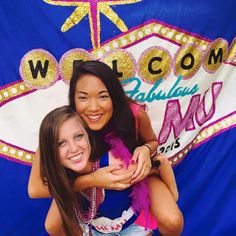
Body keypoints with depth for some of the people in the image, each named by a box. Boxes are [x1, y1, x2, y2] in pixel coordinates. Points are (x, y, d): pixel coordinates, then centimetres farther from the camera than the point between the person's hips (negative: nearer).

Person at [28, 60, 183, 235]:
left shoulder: (135, 114, -29)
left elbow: (151, 141, -4)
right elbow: (35, 188, -32)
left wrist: (146, 149, -29)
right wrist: (91, 180, -42)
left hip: (134, 172, 0)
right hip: (86, 182, 0)